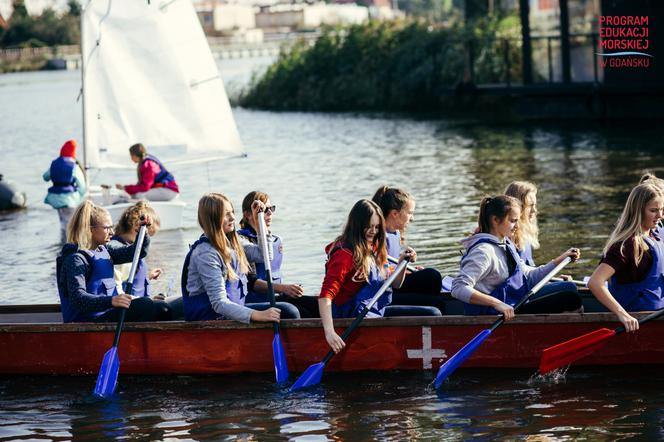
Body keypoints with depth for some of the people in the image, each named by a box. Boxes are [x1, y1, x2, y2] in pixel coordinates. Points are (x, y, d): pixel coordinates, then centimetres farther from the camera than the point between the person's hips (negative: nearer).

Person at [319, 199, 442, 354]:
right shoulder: (345, 254, -16)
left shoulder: (375, 249, 13)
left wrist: (402, 263, -2)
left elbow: (394, 284, 19)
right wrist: (329, 332, -39)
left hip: (378, 311, 9)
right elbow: (326, 294, -26)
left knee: (433, 314, 3)